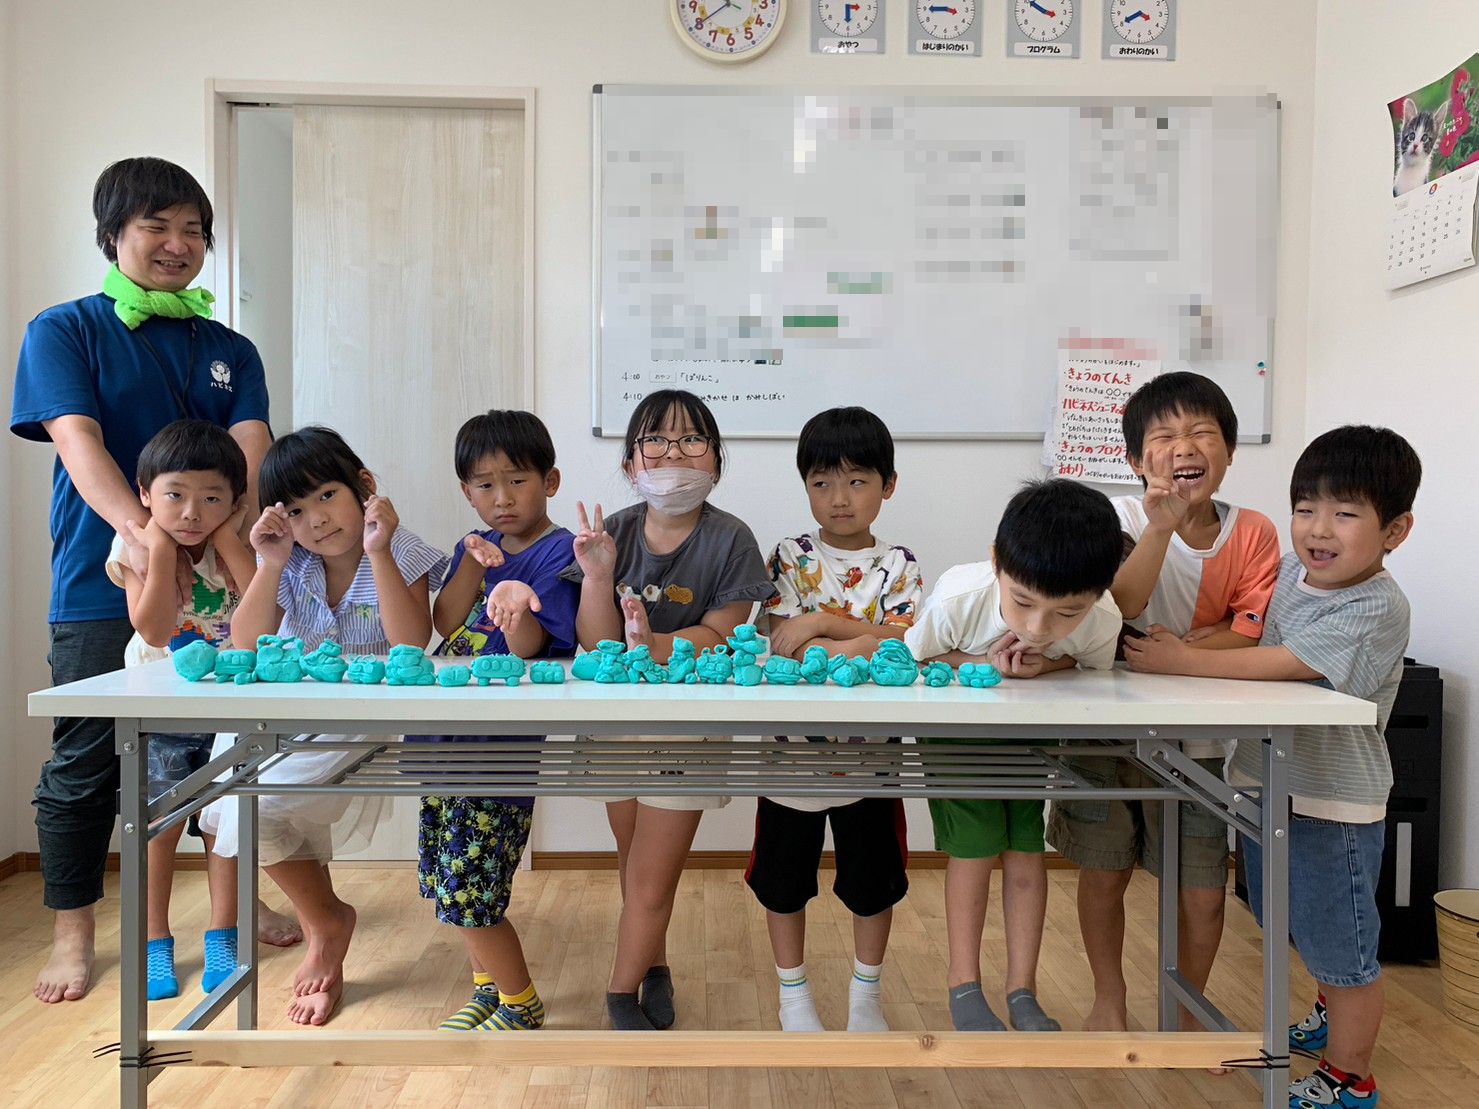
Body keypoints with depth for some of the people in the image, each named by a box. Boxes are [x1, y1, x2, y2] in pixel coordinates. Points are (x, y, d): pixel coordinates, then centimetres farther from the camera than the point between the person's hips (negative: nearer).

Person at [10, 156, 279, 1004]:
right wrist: (142, 531, -30)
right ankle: (74, 938, 20)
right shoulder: (64, 331, 2)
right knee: (86, 766, 5)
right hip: (100, 590, -3)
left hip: (213, 579, 3)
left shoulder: (231, 351, 12)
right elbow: (78, 439, -13)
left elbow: (249, 449, -3)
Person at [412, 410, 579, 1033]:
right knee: (445, 877, 16)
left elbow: (530, 648, -20)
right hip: (448, 735, 8)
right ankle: (489, 988, 37)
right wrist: (473, 567, -14)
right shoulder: (475, 548, 13)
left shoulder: (558, 553, -9)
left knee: (466, 886, -4)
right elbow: (444, 623, -1)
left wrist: (514, 610, -41)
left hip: (503, 746, -8)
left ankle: (520, 1005, 19)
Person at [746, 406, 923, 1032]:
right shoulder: (791, 558, -2)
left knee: (873, 880, 13)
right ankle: (794, 995, 33)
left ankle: (865, 996, 35)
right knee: (784, 876, 13)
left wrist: (822, 624, -20)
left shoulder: (897, 567, -1)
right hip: (793, 745, 0)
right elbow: (784, 645, -12)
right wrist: (863, 641, -18)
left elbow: (905, 647, -15)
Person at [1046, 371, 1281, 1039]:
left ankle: (1188, 1012, 34)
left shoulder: (1253, 533, -6)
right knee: (1103, 875, 11)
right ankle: (1109, 1000, 35)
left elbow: (1249, 635, -10)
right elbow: (1120, 603, -27)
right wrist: (1164, 523, -37)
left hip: (1198, 739, 1)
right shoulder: (1126, 518, -12)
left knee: (1204, 893, 7)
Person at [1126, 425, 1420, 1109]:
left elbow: (1283, 665, -27)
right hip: (1268, 783, 8)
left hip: (1332, 802, -8)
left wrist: (1184, 661, -22)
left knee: (1341, 947, 8)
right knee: (1307, 931, 27)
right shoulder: (1289, 570, 0)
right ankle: (1332, 1017, 52)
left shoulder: (1377, 610, -22)